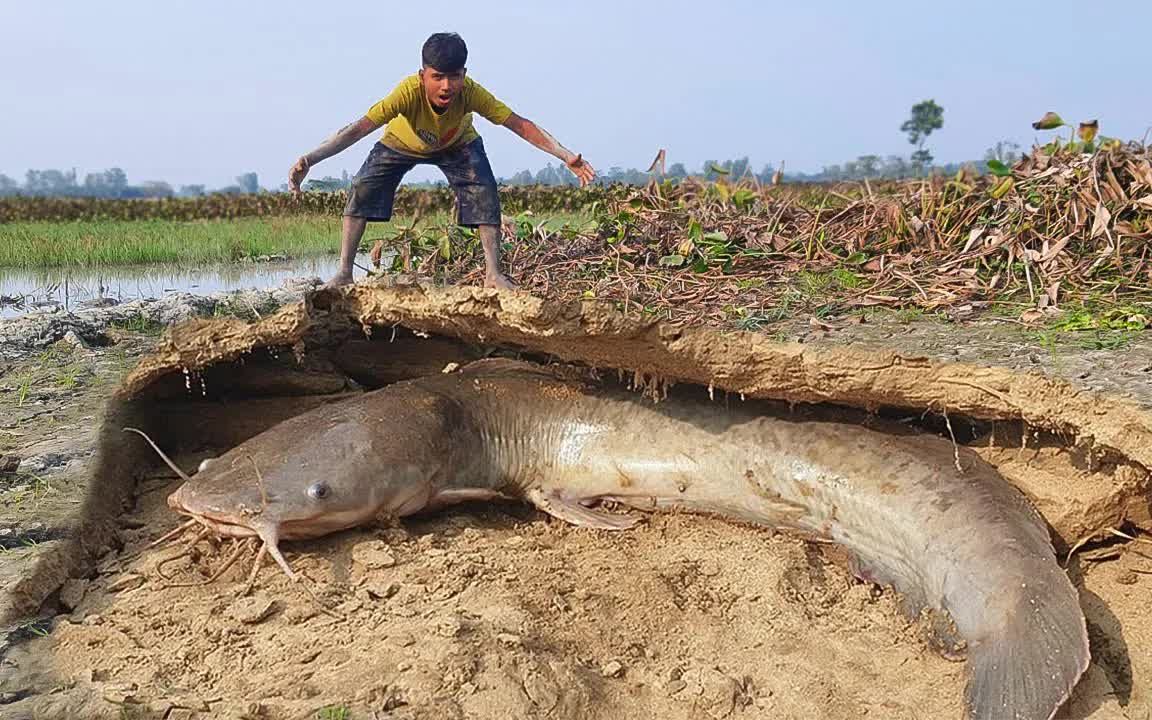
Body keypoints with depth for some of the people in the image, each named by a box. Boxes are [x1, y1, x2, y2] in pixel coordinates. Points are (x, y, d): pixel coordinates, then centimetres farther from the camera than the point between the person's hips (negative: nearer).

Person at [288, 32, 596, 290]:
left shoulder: (471, 93, -39)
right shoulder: (409, 91, -45)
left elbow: (520, 125, -36)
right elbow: (359, 128, -49)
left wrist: (565, 155, -46)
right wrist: (310, 159, -61)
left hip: (457, 145, 1)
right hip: (401, 143, 0)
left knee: (484, 191, -22)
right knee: (362, 189, -15)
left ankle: (493, 274, -12)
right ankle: (344, 273, -5)